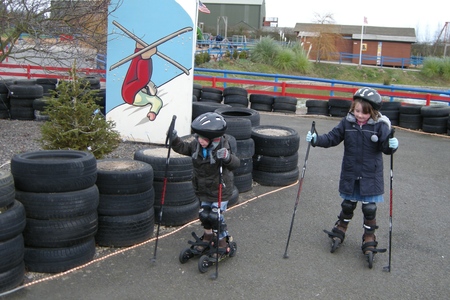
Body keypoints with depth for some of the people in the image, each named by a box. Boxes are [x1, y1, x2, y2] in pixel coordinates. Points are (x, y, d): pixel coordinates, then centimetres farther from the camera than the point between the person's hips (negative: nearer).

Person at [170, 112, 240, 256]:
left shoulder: (222, 148, -25)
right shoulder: (195, 145, -9)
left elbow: (235, 163, -33)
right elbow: (182, 148, 5)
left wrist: (227, 158, -54)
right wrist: (174, 140, -14)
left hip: (220, 189, -6)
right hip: (203, 189, 6)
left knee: (215, 216, -4)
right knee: (204, 214, 16)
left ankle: (223, 241, 19)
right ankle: (208, 236, 42)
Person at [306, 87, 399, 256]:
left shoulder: (380, 126, -11)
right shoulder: (347, 123, -4)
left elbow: (385, 146, -16)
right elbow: (332, 138, 0)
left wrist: (391, 145, -38)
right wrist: (316, 140, -15)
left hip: (370, 176, -2)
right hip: (350, 175, 2)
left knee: (369, 208, 5)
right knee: (347, 205, 18)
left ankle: (369, 239, 23)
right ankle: (340, 230, 41)